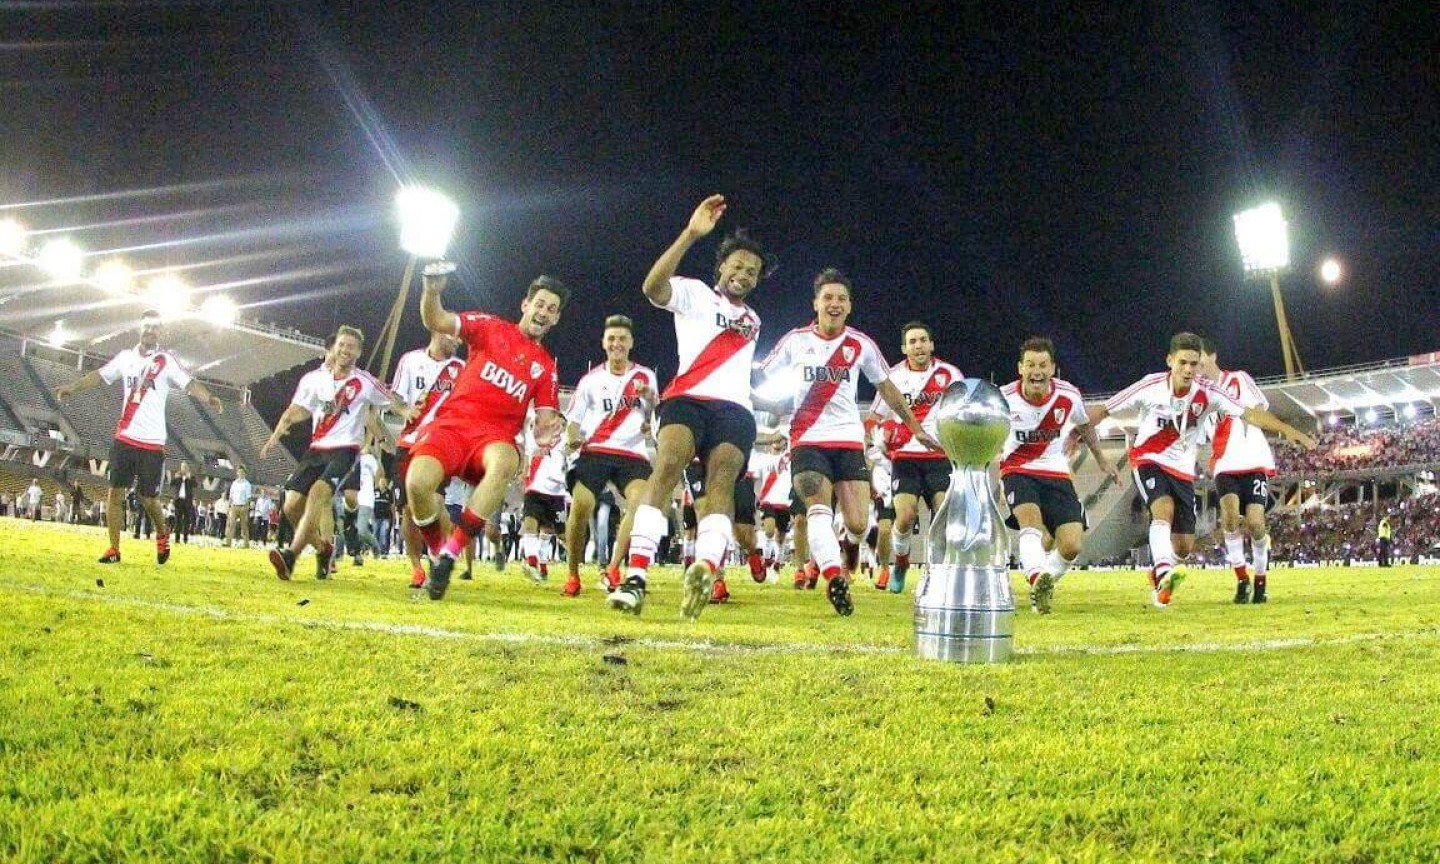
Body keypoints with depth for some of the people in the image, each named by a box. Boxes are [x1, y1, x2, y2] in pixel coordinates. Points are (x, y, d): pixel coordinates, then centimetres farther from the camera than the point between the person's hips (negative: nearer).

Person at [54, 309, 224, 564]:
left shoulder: (166, 361, -3)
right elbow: (100, 376, 16)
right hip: (124, 437, 4)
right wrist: (72, 387, 1)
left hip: (152, 441, -4)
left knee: (148, 497, 0)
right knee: (116, 492, 1)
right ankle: (114, 549, 8)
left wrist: (209, 398, -34)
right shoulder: (126, 357, 10)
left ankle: (162, 536, 28)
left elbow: (189, 384, -14)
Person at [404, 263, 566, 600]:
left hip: (495, 435, 1)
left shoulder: (546, 367, 15)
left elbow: (545, 419, 10)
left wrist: (546, 432, -15)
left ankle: (450, 555, -27)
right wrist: (432, 291, -20)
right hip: (453, 422, -1)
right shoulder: (491, 328, 10)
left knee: (505, 463, -39)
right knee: (418, 481, -32)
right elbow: (435, 321, 1)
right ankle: (437, 554, -1)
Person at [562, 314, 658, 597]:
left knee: (641, 502, -26)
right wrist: (572, 437, -11)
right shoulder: (590, 379, 11)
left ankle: (613, 570, -18)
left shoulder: (645, 376, 10)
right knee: (580, 507, -17)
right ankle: (573, 575, 0)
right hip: (595, 452, 0)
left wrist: (650, 399, -12)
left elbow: (654, 420, 10)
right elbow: (574, 419, 12)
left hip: (632, 454, 0)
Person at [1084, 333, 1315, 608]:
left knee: (1184, 546, 3)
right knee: (1164, 509, -34)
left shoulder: (1207, 393, -10)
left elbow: (1248, 414, -14)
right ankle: (1163, 577, -45)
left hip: (1182, 470, 3)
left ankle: (1158, 572, 34)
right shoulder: (1151, 386, -14)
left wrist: (1287, 429, -26)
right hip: (1148, 461, -3)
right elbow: (1104, 410, -8)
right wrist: (1075, 434, -12)